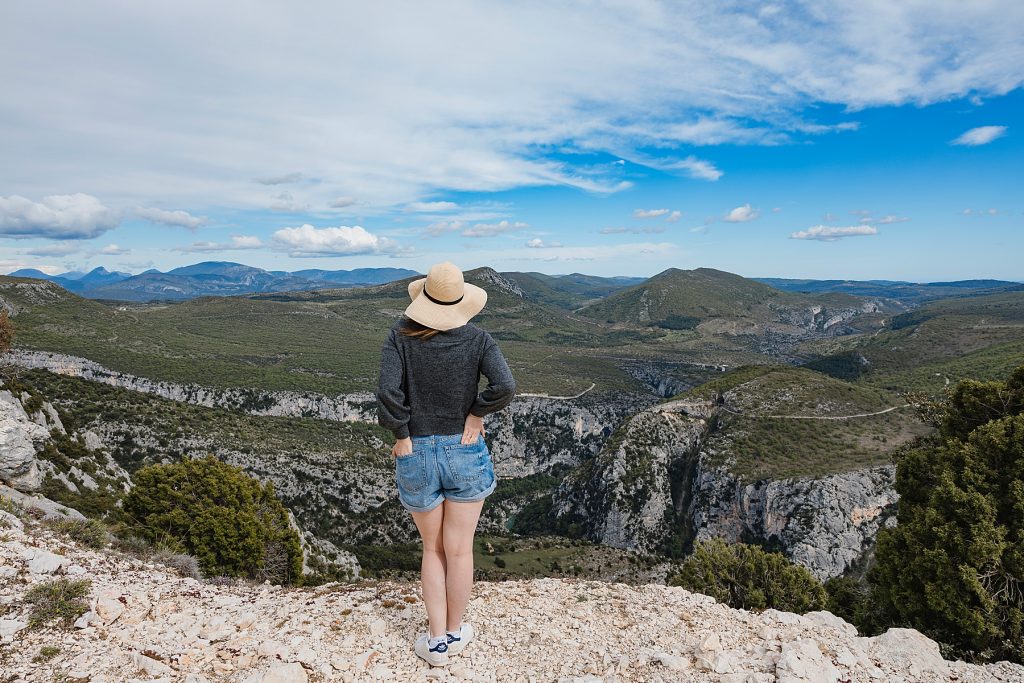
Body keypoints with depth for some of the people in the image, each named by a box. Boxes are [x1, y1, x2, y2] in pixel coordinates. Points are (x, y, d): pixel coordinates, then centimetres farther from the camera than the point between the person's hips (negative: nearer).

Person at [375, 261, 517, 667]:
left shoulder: (400, 336, -8)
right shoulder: (477, 339, -8)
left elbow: (388, 393, -19)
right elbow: (505, 387, -22)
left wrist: (402, 437, -7)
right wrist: (476, 414, -7)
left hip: (417, 454, 1)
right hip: (465, 452, 0)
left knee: (432, 549, 19)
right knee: (459, 550, 15)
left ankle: (437, 641, 25)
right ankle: (454, 633, 32)